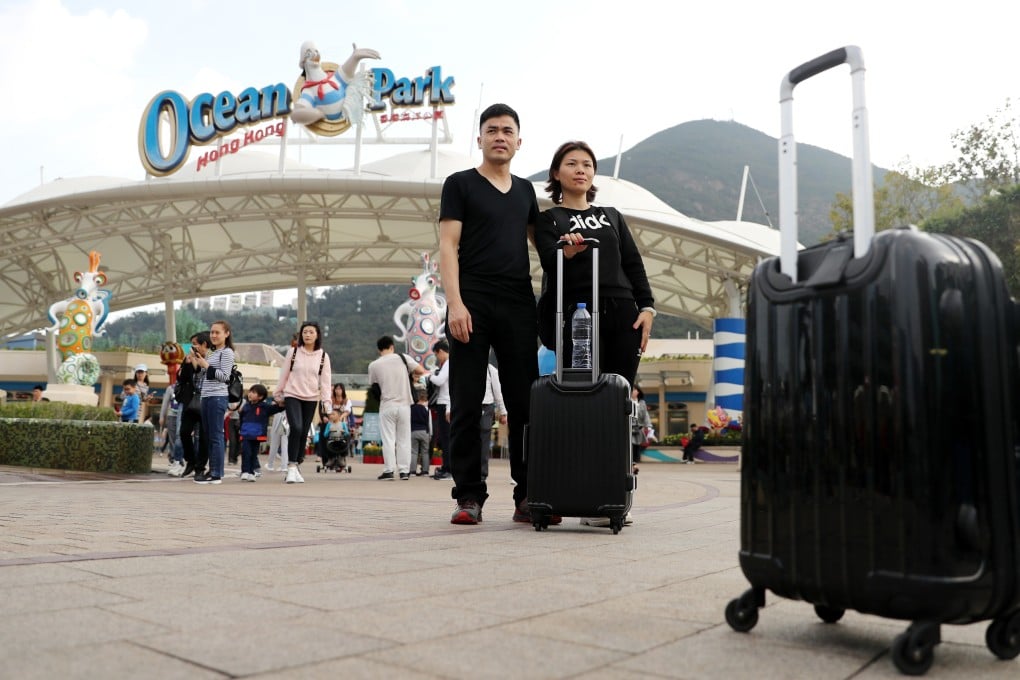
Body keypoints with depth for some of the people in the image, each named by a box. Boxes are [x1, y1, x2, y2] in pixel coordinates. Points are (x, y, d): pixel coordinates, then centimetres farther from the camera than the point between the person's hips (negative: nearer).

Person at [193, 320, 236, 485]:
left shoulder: (227, 352, -4)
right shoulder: (212, 353, 20)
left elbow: (224, 376, -12)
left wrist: (206, 366, -13)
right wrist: (199, 363, 12)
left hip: (217, 397, -9)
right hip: (206, 397, 9)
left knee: (216, 436, -9)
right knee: (208, 436, 10)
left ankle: (217, 474, -8)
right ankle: (212, 471, 15)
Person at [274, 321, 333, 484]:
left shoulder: (323, 356, 2)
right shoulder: (293, 352, 0)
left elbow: (325, 381, 1)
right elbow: (284, 375, 7)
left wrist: (327, 401, -6)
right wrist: (278, 395, 11)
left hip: (311, 399, 2)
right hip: (292, 396, -2)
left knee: (304, 433, 6)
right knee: (296, 428, -21)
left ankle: (295, 467, 20)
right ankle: (291, 467, -14)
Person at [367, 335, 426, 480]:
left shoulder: (373, 365, -2)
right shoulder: (403, 358, -3)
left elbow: (374, 385, 6)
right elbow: (421, 371, -6)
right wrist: (410, 373, 13)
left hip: (387, 406, -1)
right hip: (404, 405, 1)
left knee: (388, 439, 4)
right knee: (404, 439, 9)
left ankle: (388, 471, -1)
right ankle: (404, 471, 9)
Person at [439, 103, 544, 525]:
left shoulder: (525, 190, 20)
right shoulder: (460, 184, 6)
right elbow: (448, 246, -2)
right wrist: (455, 302, -14)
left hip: (519, 305, 4)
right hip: (473, 304, -4)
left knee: (525, 403, 2)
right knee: (467, 404, -2)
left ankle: (528, 496, 8)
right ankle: (469, 496, 5)